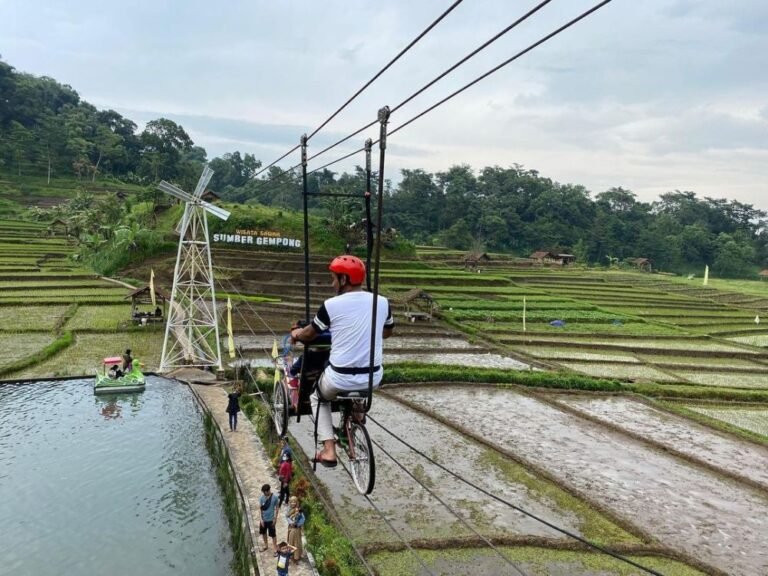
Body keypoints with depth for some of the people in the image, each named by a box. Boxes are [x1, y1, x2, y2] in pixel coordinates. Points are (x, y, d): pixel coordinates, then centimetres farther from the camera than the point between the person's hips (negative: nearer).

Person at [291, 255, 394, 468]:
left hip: (340, 378, -3)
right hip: (374, 378, 3)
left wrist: (296, 334, 26)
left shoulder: (331, 305, -11)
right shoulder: (382, 302, -1)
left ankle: (329, 451, 16)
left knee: (318, 398, 29)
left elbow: (309, 334, 4)